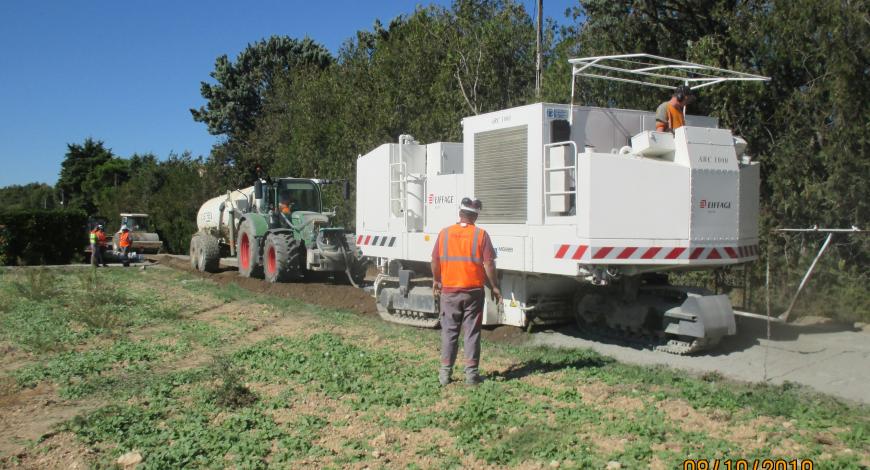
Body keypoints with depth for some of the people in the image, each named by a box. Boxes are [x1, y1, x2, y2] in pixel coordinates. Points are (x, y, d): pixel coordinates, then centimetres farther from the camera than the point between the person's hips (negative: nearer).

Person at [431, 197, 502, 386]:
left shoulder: (444, 233, 0)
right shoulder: (481, 234, -6)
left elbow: (435, 261, 4)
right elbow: (489, 264, -8)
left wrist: (436, 281, 20)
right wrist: (494, 287, 2)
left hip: (449, 291, 2)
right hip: (473, 291, -1)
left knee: (449, 332, 10)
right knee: (472, 333, 6)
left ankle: (445, 373, 11)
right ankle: (471, 373, 8)